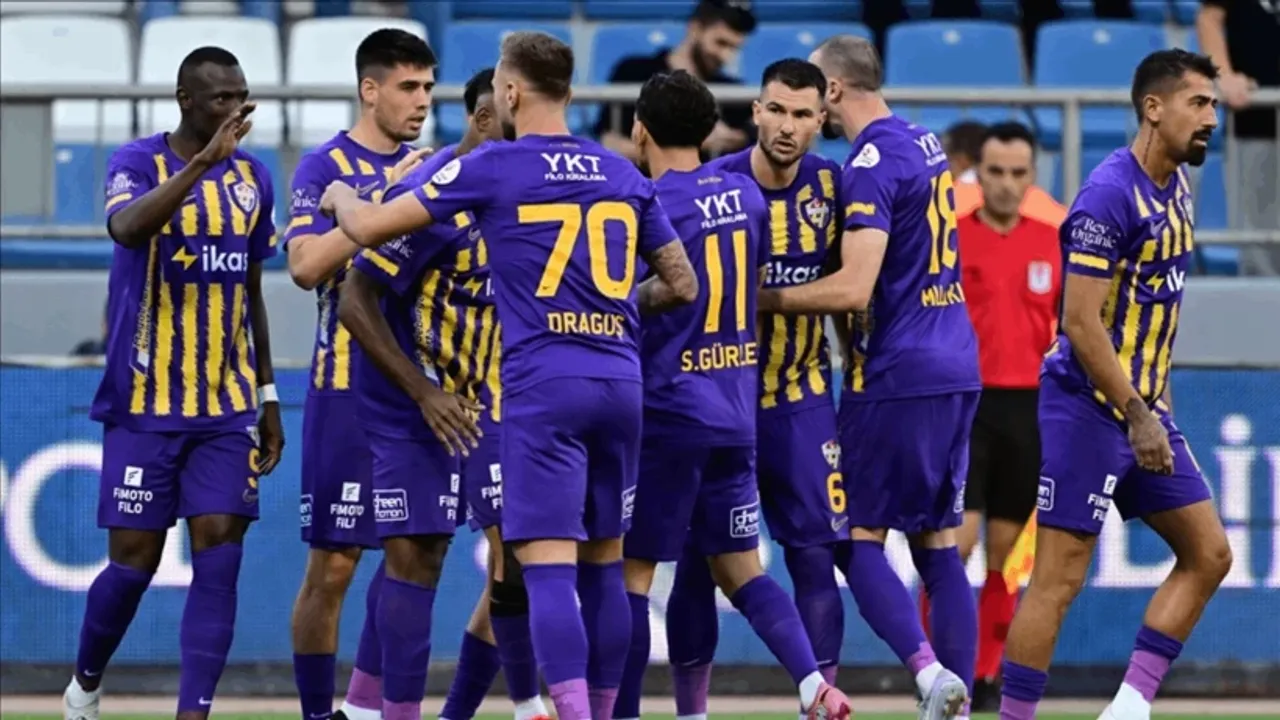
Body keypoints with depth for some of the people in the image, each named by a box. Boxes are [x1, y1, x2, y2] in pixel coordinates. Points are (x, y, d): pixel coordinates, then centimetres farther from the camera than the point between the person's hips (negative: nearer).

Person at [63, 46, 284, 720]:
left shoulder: (253, 177, 9)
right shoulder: (138, 162, -8)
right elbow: (126, 228, -32)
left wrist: (267, 396, 17)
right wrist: (202, 161, -40)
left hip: (227, 409, 4)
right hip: (145, 404, -4)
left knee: (218, 554, -7)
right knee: (135, 558, 0)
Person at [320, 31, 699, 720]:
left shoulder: (492, 167, -2)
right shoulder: (623, 176, 11)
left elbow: (370, 228, 3)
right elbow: (682, 284, 18)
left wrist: (340, 196, 25)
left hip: (544, 386, -5)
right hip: (619, 380, 5)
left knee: (548, 566, -9)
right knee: (603, 566, 13)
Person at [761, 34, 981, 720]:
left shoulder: (872, 163, -15)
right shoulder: (925, 145, 13)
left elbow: (854, 289, -21)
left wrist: (765, 298, -11)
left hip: (897, 374, -8)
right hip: (956, 368, 8)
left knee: (860, 539, -1)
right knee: (937, 542, 10)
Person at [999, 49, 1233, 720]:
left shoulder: (1174, 186, 10)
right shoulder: (1111, 193, -18)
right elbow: (1081, 321, -22)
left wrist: (1159, 403, 18)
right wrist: (1139, 415, -22)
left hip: (1141, 405, 9)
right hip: (1089, 408, -9)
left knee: (1208, 554, 7)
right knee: (1059, 579, -8)